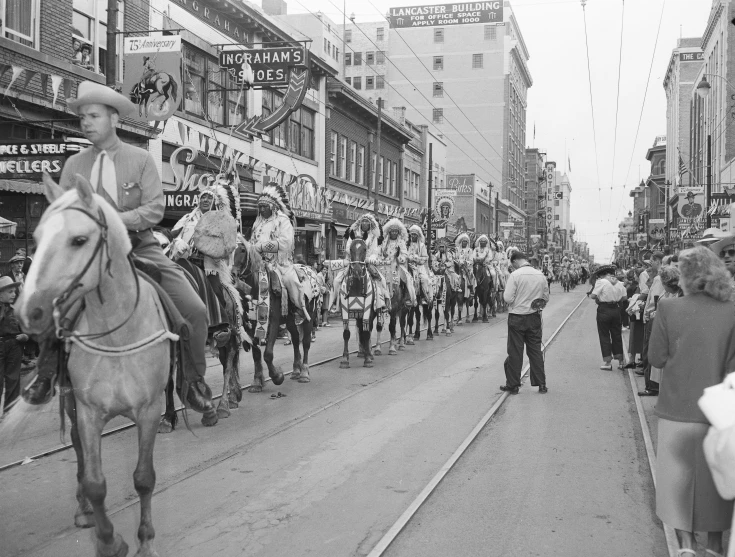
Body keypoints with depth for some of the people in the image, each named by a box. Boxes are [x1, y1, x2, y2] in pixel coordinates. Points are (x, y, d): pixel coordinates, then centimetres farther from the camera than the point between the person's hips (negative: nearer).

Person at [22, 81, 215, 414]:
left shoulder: (141, 159, 3)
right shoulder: (74, 165, 7)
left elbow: (155, 209, -7)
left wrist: (116, 219, -23)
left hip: (140, 246, -1)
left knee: (195, 311, -14)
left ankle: (195, 379, 8)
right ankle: (46, 375, 8)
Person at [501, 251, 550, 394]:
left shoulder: (515, 275, -14)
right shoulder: (540, 275, 1)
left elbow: (508, 298, -16)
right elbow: (546, 298, 9)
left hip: (517, 317, -4)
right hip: (534, 317, 4)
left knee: (515, 352, 4)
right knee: (535, 350, 12)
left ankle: (513, 385, 11)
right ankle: (541, 384, 14)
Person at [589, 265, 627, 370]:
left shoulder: (601, 282, -11)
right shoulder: (619, 283, 6)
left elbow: (593, 296, -17)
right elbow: (625, 297, 6)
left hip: (604, 309, -5)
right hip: (616, 309, 5)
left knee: (604, 336, 4)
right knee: (617, 335, 14)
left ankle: (607, 362, 4)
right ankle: (620, 360, 18)